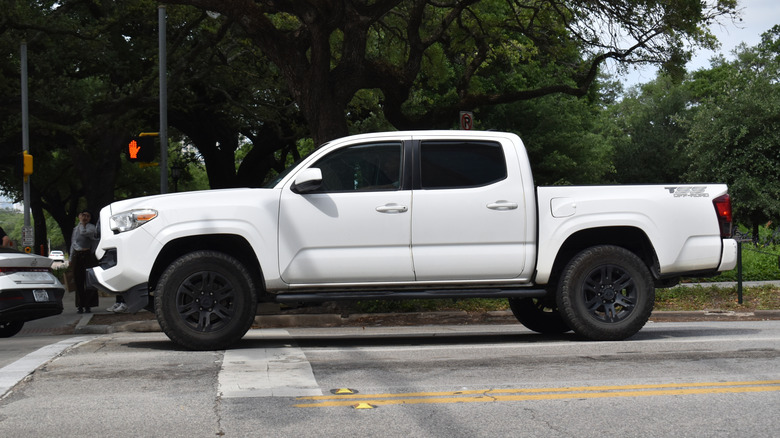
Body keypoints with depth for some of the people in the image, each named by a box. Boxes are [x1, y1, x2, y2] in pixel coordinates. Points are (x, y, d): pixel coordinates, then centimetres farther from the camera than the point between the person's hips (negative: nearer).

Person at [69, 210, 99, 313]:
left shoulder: (91, 227, 1)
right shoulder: (76, 228, 18)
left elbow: (84, 232, -21)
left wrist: (82, 223, -5)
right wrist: (71, 258, 19)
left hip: (88, 255, -5)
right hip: (77, 256, 5)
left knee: (89, 281, -6)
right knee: (78, 281, 3)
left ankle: (88, 305, -2)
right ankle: (80, 305, 8)